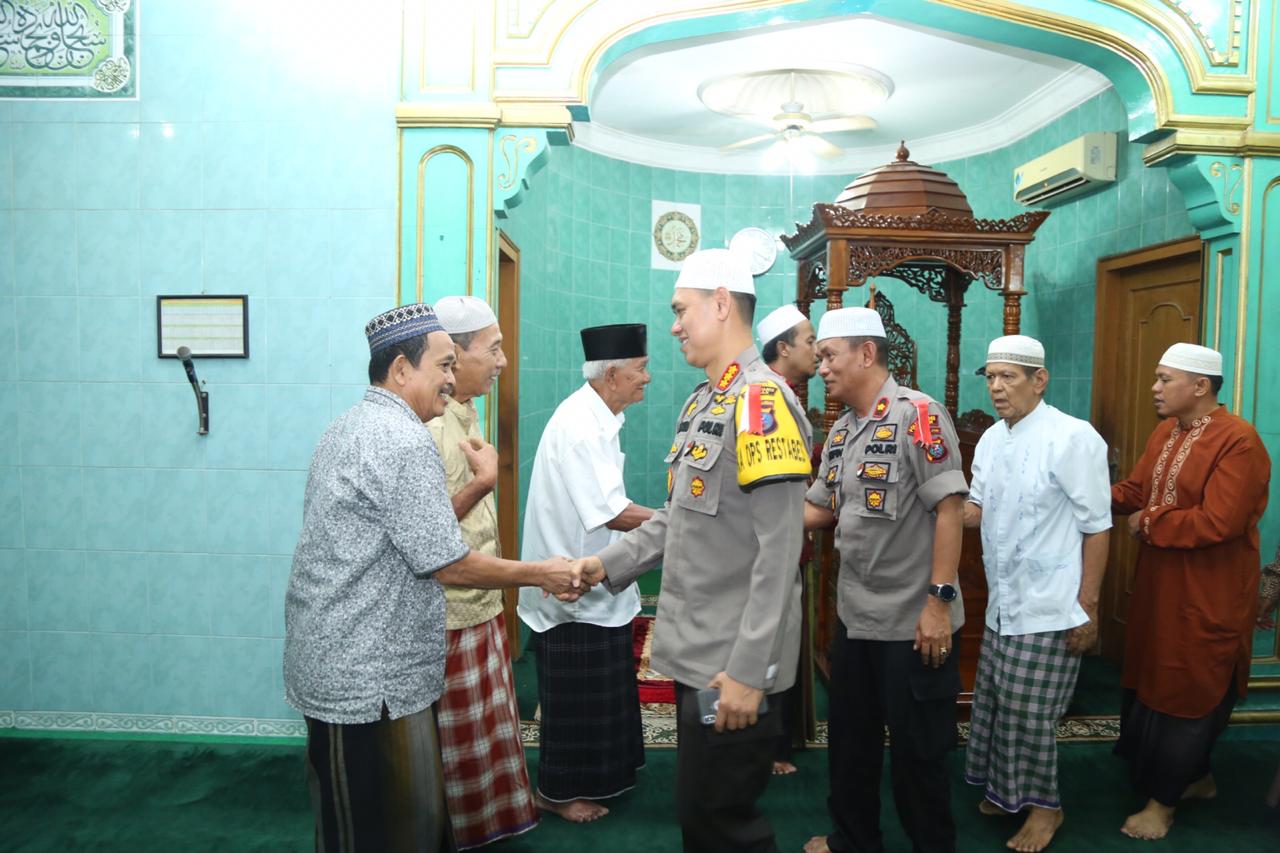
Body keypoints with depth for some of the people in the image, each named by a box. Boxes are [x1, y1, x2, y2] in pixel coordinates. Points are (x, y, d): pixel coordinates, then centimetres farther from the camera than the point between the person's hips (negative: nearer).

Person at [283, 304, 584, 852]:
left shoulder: (350, 428, 13)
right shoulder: (402, 441, -19)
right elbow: (448, 564, -19)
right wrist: (538, 574, -7)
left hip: (338, 668, 10)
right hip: (368, 683, -10)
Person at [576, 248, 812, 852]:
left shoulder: (762, 403, -19)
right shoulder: (700, 403, 12)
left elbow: (779, 553, -23)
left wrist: (747, 672, -23)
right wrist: (610, 564, 8)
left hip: (733, 665, -9)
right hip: (694, 652, 9)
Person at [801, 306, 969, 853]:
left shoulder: (918, 413, -16)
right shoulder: (841, 430, 9)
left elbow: (949, 507, -19)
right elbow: (816, 509, 13)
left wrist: (939, 601, -21)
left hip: (912, 621, -8)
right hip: (853, 615, 8)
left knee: (918, 748, 9)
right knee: (849, 739, 19)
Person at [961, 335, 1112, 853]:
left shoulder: (1072, 438, -16)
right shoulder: (991, 439, 6)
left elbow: (1097, 527, -13)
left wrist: (1088, 606, -12)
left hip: (1050, 610, -6)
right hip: (1002, 605, 7)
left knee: (1028, 712, 3)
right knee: (994, 704, 14)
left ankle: (1043, 804, 26)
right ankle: (1005, 790, 36)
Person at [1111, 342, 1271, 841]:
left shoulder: (1239, 441, -20)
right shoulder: (1165, 432, 7)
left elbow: (1217, 522, -27)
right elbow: (1133, 491, 9)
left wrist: (1148, 522, -16)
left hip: (1207, 597, -9)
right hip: (1159, 586, 9)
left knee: (1188, 693, 5)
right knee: (1154, 683, 18)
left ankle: (1163, 801, 19)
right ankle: (1197, 777, 39)